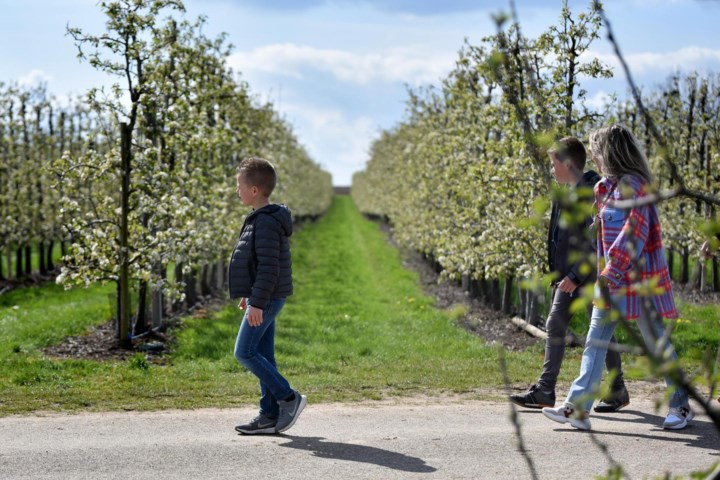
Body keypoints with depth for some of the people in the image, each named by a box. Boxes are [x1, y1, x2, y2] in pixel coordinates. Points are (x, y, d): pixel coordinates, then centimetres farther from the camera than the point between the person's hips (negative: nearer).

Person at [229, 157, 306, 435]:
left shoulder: (266, 222, -18)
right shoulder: (261, 219, 15)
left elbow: (269, 267, -23)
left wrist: (257, 302, -24)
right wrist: (250, 294, 25)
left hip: (265, 300, -10)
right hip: (265, 300, 10)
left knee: (245, 352, -9)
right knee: (263, 355, 9)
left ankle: (288, 397, -5)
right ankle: (270, 415, 11)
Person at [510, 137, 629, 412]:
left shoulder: (591, 192, -17)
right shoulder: (569, 193, 12)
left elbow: (596, 241, -22)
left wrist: (576, 276, -22)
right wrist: (562, 274, 16)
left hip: (590, 275, -9)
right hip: (570, 274, 9)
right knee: (555, 326, 4)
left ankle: (618, 392, 15)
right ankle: (544, 391, 4)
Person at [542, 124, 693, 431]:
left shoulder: (631, 184, -15)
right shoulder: (610, 186, 15)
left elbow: (636, 230, -23)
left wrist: (613, 270, -24)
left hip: (637, 279, -9)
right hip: (613, 281, 9)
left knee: (656, 343, 2)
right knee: (595, 342, 3)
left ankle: (681, 406, 16)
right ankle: (577, 408, 1)